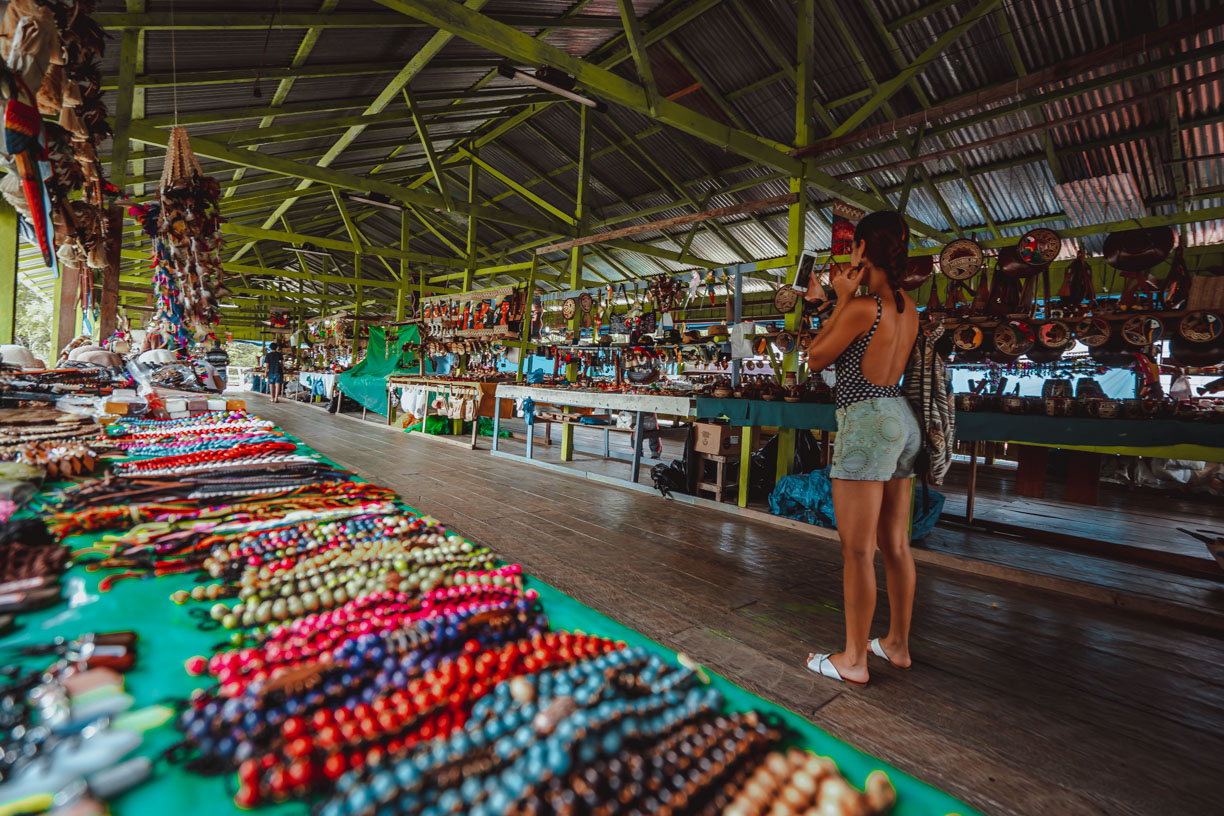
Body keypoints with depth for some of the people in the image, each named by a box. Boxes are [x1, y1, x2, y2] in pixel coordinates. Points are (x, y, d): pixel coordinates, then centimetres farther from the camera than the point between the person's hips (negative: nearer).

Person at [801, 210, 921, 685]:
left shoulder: (861, 307, -14)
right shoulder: (907, 307, 11)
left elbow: (816, 358, -4)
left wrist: (842, 300, -1)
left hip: (867, 423, -9)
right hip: (901, 420, 9)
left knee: (857, 550, -1)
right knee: (896, 545, 16)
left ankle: (853, 660, 11)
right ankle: (897, 644, 30)